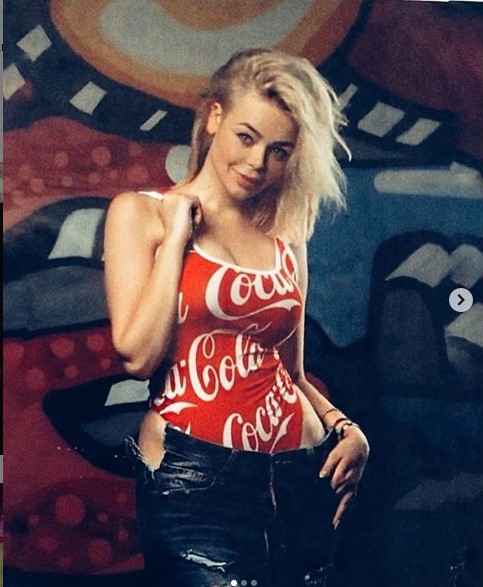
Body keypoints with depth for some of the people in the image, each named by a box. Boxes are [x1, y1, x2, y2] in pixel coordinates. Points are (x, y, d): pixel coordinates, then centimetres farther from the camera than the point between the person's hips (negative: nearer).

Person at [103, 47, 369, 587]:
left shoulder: (287, 240, 11)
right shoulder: (142, 212, 1)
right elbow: (137, 356, -11)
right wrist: (177, 236, -9)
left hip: (302, 476, 5)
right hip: (194, 476, -4)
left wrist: (346, 426, 0)